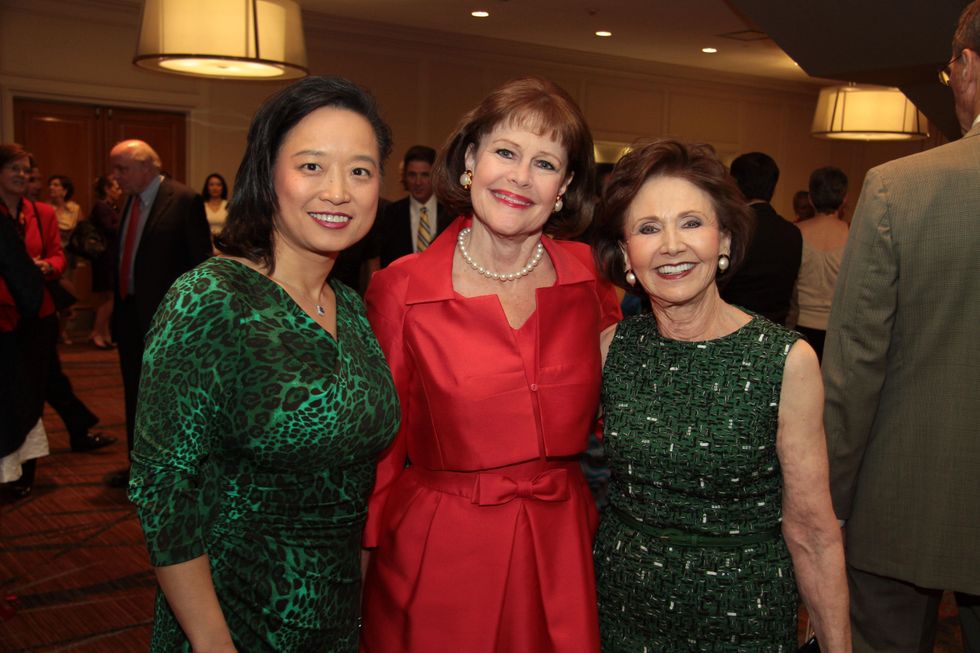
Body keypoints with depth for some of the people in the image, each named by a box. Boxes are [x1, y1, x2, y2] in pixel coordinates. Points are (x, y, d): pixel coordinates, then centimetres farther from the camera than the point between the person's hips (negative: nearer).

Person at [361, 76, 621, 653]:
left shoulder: (593, 278, -3)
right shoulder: (401, 288, -9)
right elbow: (380, 441, -2)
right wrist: (367, 552, 0)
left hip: (561, 550, 3)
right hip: (439, 556, -2)